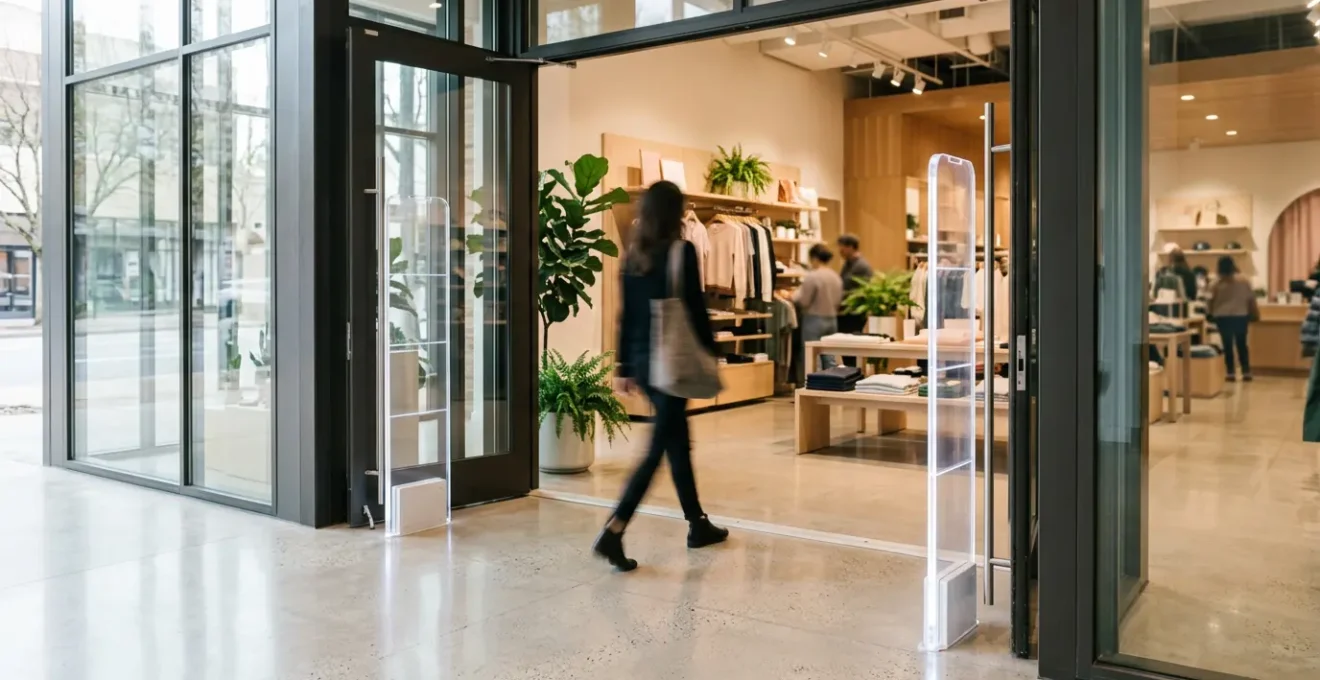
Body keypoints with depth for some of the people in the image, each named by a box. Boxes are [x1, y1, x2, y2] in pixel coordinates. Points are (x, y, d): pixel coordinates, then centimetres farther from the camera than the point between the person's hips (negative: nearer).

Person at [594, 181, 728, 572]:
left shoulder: (632, 255, 7)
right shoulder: (682, 252, -11)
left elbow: (626, 315, 9)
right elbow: (696, 311, -10)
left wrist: (623, 366, 13)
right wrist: (711, 357, 0)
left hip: (642, 359, 7)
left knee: (678, 442, 17)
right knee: (659, 448, -5)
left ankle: (698, 525, 28)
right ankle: (612, 532, -11)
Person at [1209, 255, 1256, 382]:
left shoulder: (1218, 284, -7)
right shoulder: (1244, 281, -2)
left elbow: (1212, 301, -2)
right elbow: (1251, 300, 2)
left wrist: (1211, 313, 13)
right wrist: (1253, 314, 13)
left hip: (1223, 317, -2)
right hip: (1241, 316, 2)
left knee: (1228, 345, 4)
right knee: (1241, 344, 11)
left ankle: (1231, 373, 3)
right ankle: (1246, 372, 9)